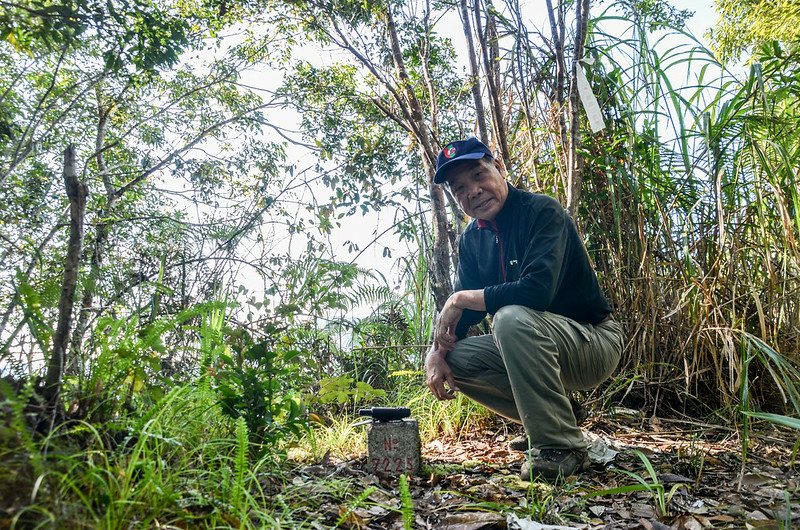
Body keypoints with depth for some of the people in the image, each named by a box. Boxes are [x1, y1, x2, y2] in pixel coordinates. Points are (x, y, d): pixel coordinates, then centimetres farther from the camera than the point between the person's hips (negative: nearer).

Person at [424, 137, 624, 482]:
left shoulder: (543, 212, -19)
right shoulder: (472, 239, 4)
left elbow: (538, 290, -34)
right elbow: (461, 309, 4)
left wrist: (463, 298, -23)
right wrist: (437, 350, -16)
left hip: (594, 342, -7)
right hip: (536, 347, 7)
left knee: (512, 318, -34)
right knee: (453, 358, -9)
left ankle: (561, 446, -20)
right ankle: (546, 422, 6)